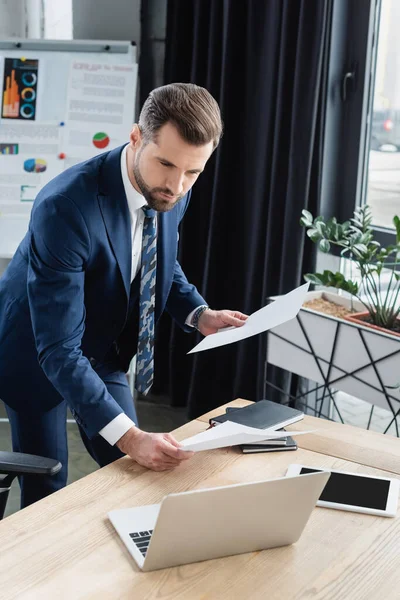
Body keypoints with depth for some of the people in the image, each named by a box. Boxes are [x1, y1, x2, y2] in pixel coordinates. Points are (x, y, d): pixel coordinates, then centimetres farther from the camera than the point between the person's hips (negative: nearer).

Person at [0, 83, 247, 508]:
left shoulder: (171, 191, -13)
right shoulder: (65, 207, -36)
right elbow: (58, 349, -36)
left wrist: (199, 314, -10)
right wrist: (127, 435, -43)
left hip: (104, 351, 6)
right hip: (38, 353, -6)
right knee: (46, 494, 2)